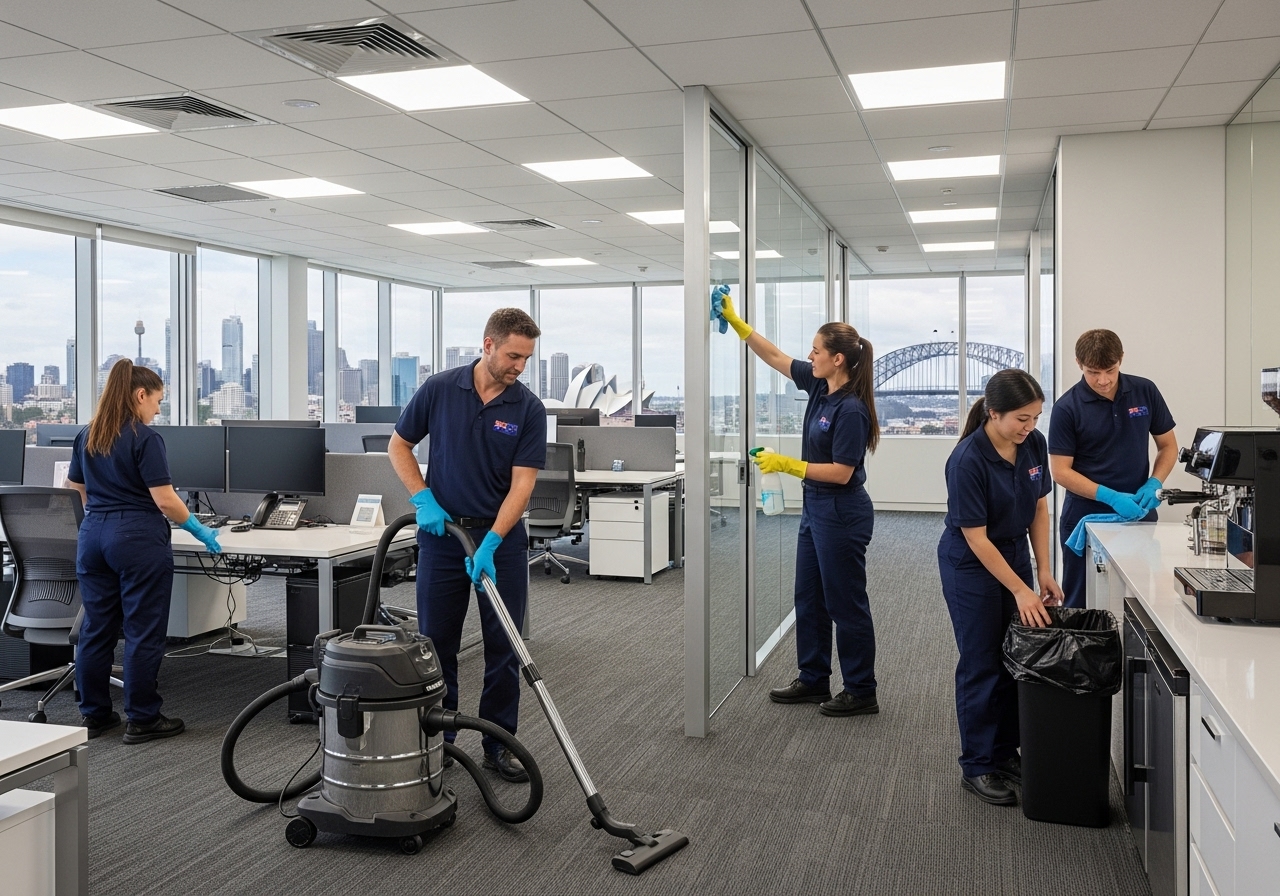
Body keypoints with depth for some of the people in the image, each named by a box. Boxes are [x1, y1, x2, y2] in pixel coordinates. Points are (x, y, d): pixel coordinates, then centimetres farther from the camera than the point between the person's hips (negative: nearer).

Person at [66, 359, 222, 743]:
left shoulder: (86, 437, 10)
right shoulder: (145, 438, -12)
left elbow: (78, 492, 17)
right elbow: (164, 500, -15)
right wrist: (198, 530, -2)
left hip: (92, 535, 7)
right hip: (138, 538, -7)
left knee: (96, 628, 13)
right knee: (143, 631, 0)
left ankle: (94, 714, 21)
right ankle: (142, 719, 6)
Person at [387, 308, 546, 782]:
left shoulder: (529, 409, -8)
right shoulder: (438, 389, -6)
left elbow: (522, 485, -12)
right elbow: (399, 445, 4)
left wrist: (490, 543, -22)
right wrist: (423, 499, -10)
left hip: (501, 538, 0)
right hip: (442, 533, 0)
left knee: (504, 646, 4)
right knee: (436, 643, 6)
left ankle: (499, 743, 16)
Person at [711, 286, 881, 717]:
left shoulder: (851, 409, -22)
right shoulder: (819, 385, 2)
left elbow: (842, 472, -22)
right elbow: (774, 356, 11)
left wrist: (786, 464, -19)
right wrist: (735, 321, 8)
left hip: (841, 515, -9)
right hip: (816, 509, 9)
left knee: (846, 604, 2)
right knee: (809, 599, 16)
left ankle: (861, 692, 15)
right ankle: (813, 680, 29)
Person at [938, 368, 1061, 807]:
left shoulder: (1034, 444, -7)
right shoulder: (967, 460, -27)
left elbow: (1040, 509, 3)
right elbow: (976, 538, -23)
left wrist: (1044, 573, -3)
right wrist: (1020, 591, -22)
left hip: (1014, 553, 6)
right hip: (972, 565, -6)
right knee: (982, 666, 0)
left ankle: (1005, 752, 25)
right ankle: (976, 767, 12)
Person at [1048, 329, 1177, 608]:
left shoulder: (1145, 392, 0)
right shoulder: (1067, 407, -10)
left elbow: (1168, 445, 9)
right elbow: (1061, 471, -10)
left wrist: (1154, 483, -9)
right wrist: (1111, 497, -21)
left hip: (1138, 515, 3)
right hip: (1085, 518, -2)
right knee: (1081, 604, 5)